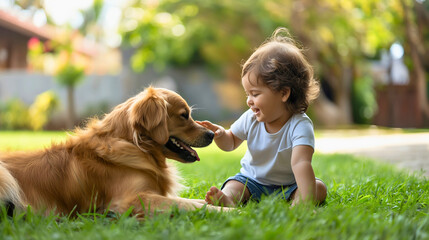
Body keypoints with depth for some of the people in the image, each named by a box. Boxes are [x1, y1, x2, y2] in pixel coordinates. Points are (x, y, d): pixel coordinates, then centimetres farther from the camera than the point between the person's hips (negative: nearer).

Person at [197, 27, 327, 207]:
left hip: (287, 186, -3)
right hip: (252, 180, 3)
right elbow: (231, 143, 9)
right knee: (232, 186, -23)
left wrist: (306, 201, -54)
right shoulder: (251, 119, -8)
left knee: (319, 187, -26)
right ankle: (227, 201, -54)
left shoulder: (299, 125, -26)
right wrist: (220, 135, -17)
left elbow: (301, 163, -41)